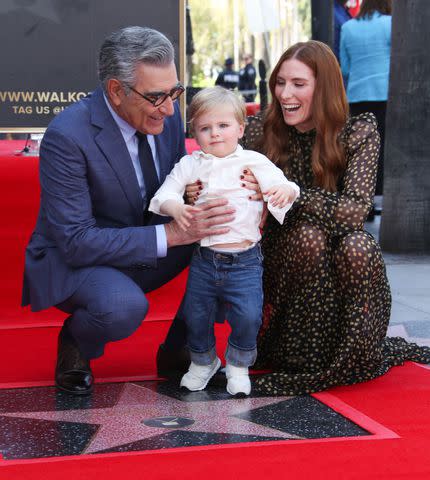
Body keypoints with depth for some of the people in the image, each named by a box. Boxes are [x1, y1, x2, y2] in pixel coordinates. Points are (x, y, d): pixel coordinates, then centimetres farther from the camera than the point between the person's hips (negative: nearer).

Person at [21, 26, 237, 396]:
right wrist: (171, 233, -33)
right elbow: (75, 241, -28)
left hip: (146, 253, 7)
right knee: (124, 307, -37)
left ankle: (178, 349, 4)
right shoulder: (66, 137, -27)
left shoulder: (166, 112, -7)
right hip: (74, 258, -7)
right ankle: (74, 343, -1)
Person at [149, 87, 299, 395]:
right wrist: (176, 208, -22)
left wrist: (286, 190, -28)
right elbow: (165, 193, 0)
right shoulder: (190, 165, 5)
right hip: (204, 259, 2)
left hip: (245, 262, -2)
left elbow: (280, 184, -4)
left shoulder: (254, 162, 0)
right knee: (195, 315, 9)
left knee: (248, 315, -11)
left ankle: (239, 365, 16)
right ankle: (203, 361, 36)